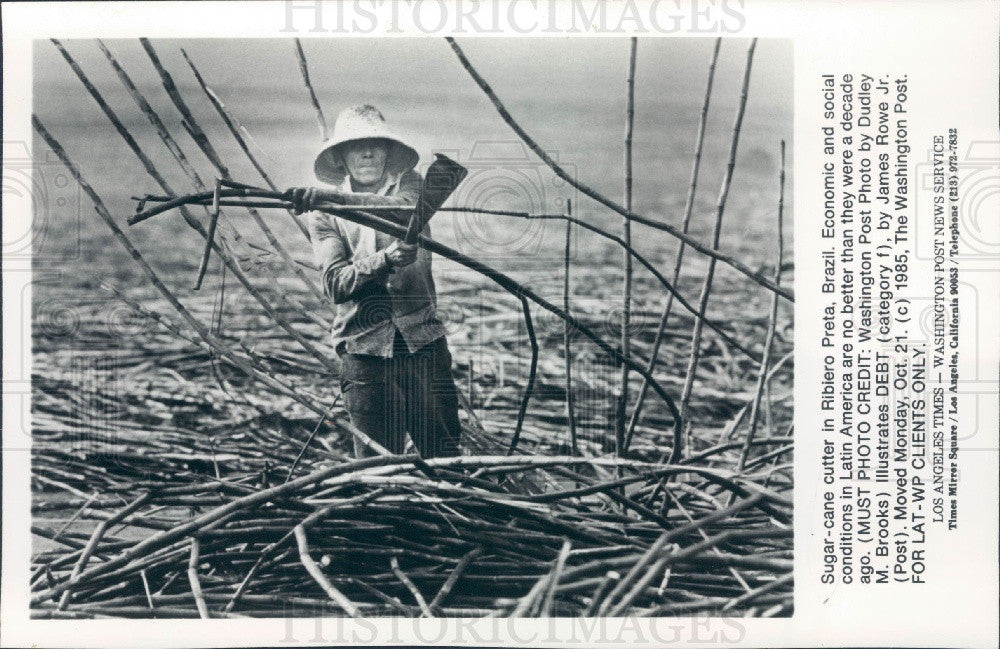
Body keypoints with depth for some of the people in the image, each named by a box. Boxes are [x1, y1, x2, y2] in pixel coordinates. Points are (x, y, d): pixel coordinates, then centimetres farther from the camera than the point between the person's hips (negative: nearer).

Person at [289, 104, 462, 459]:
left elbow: (404, 211, -16)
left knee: (446, 457, 2)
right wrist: (385, 260, -24)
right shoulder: (324, 213, 7)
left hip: (423, 344, 1)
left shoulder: (409, 184, 10)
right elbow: (335, 285, -6)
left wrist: (334, 196, -30)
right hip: (365, 352, 0)